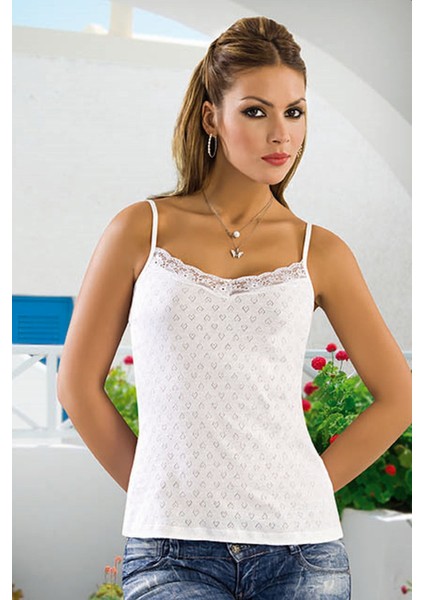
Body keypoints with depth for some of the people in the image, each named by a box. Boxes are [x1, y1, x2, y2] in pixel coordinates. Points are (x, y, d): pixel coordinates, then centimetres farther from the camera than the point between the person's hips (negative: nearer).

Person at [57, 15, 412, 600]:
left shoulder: (320, 252, 5)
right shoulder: (142, 230, 3)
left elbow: (399, 397, 11)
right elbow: (78, 383, 7)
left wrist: (310, 488, 6)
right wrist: (157, 493, 6)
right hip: (171, 551, -1)